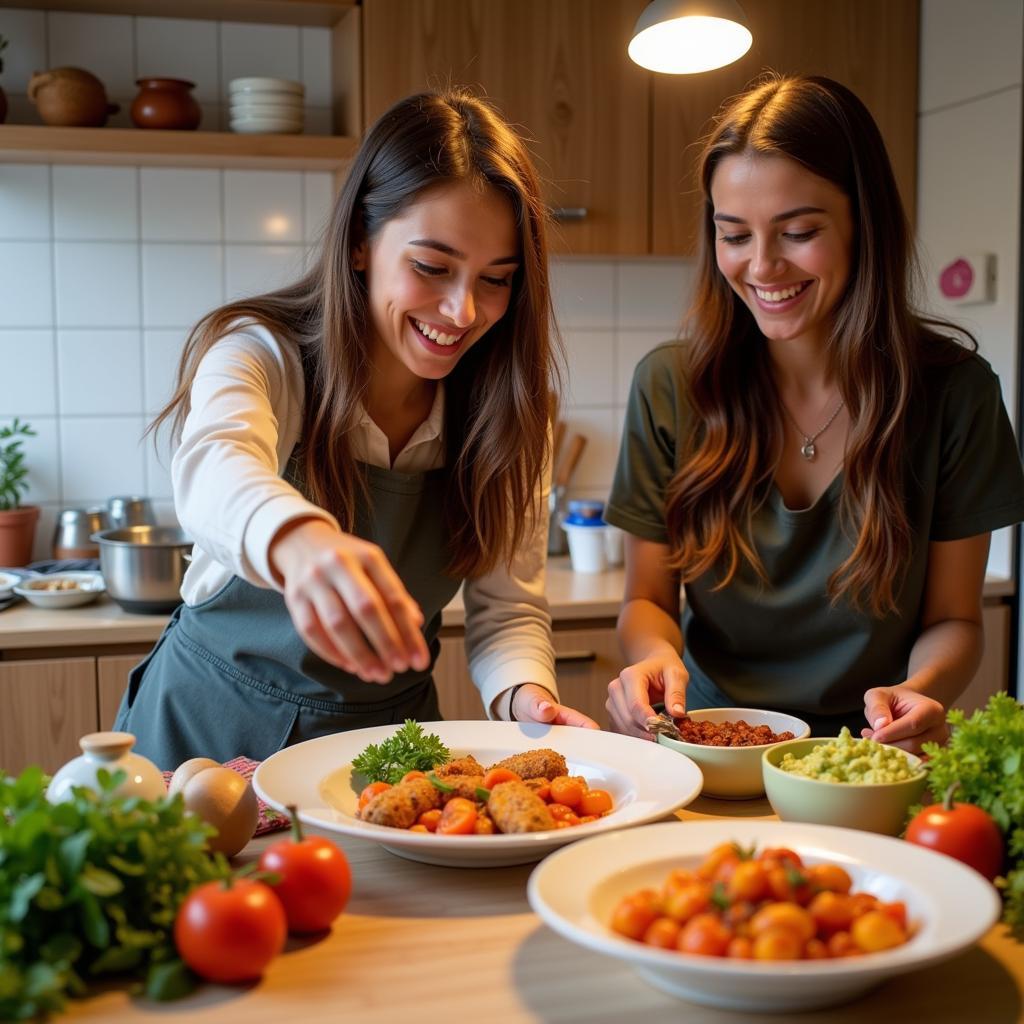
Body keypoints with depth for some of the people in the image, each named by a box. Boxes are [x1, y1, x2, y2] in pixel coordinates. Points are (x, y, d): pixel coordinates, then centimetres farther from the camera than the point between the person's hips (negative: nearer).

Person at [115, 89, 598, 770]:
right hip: (214, 724, -2)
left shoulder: (506, 412, -6)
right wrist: (298, 539, -60)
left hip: (389, 731, 3)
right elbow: (213, 467, -38)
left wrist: (525, 694, -28)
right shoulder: (263, 355, -16)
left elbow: (508, 607, -6)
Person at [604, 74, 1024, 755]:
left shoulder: (953, 390, -6)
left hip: (867, 769, 0)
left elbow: (953, 620, 1)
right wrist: (656, 653, -20)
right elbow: (648, 599, 3)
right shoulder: (670, 386, -4)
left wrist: (920, 690, -21)